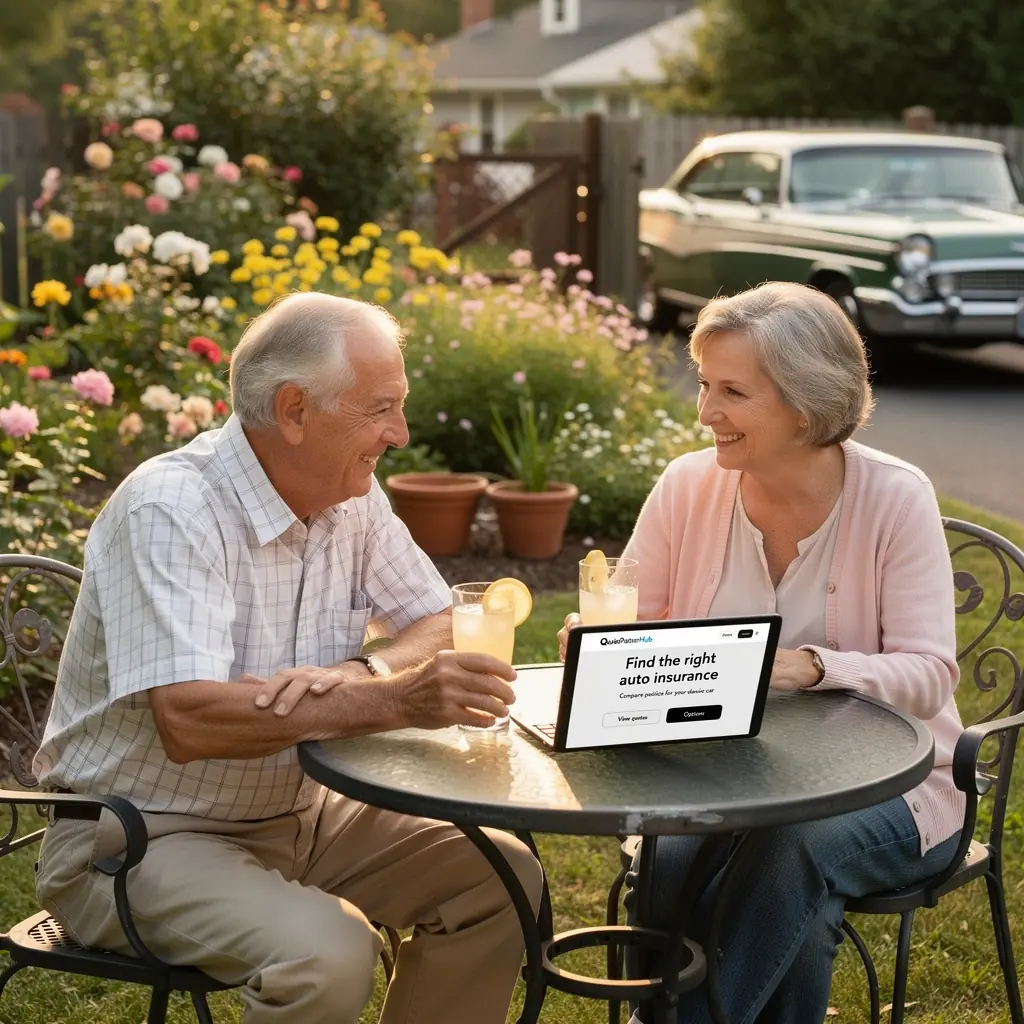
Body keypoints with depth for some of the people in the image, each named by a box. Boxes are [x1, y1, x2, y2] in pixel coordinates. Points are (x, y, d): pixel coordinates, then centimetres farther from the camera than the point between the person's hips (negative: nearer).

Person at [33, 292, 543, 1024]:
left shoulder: (352, 496, 0)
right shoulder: (170, 510, -23)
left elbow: (437, 624, 5)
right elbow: (187, 722, -32)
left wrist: (356, 676, -18)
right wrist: (391, 699, -36)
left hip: (297, 814, 8)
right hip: (141, 836, -7)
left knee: (502, 876, -5)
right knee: (328, 955, -31)